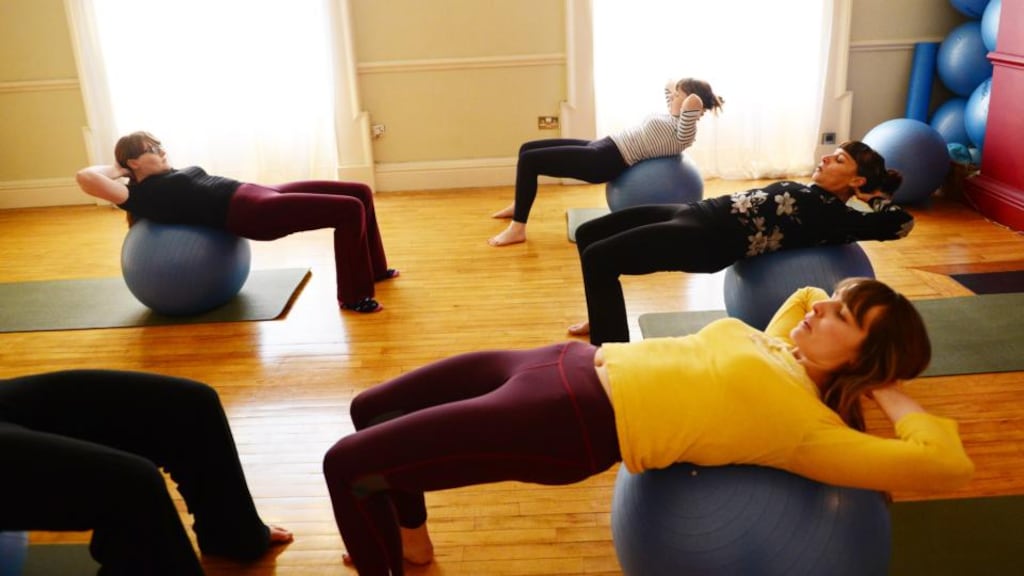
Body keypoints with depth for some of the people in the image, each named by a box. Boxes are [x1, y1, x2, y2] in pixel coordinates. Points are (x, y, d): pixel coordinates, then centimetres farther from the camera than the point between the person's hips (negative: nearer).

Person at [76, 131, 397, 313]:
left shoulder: (168, 178, 21)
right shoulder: (142, 195, -4)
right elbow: (85, 177, -16)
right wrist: (117, 171, 0)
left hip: (258, 196, 10)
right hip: (252, 213, -10)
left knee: (360, 193, 7)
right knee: (349, 210, -21)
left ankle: (375, 268, 22)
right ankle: (353, 296, -13)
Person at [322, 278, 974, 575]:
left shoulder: (810, 425, -9)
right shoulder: (775, 348, 13)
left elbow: (950, 463, -18)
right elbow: (804, 293, 34)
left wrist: (886, 390, -6)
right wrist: (830, 301, 17)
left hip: (575, 420, -9)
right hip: (575, 363, 9)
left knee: (348, 464, -9)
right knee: (372, 410, 21)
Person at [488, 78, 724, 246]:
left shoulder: (683, 134, -15)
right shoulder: (673, 118, 13)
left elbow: (695, 101, -34)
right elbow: (670, 84, 33)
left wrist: (681, 100, -17)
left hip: (605, 161, -11)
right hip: (602, 148, 11)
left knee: (529, 160, -14)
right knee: (528, 149, 16)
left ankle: (517, 228, -6)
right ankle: (519, 205, 36)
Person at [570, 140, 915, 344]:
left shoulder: (833, 215, -5)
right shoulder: (813, 193, 19)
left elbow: (902, 223, -12)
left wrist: (874, 198, 7)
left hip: (709, 239, -9)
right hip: (701, 214, 9)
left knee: (598, 259, -21)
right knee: (588, 234, 12)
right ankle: (604, 318, 30)